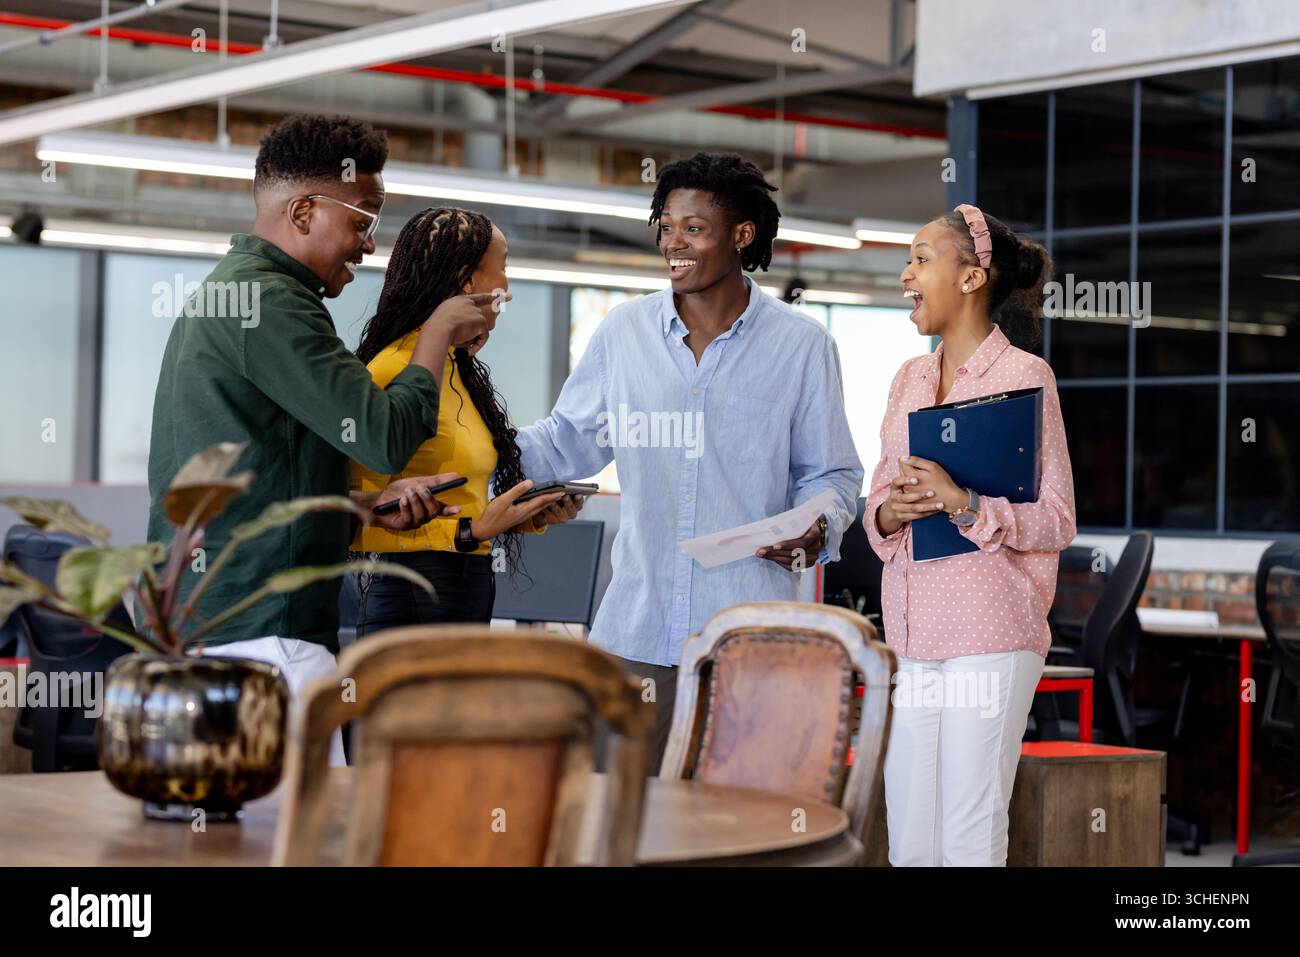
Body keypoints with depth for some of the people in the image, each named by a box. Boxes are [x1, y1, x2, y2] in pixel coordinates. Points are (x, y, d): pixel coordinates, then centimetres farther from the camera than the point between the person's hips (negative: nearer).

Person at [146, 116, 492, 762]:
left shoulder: (221, 290, 20)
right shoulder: (269, 300, -13)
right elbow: (384, 435, -17)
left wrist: (373, 503, 13)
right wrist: (439, 335, 0)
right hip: (260, 633, -11)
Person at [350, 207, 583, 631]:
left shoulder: (458, 368, 14)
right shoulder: (398, 370, -13)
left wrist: (533, 515, 4)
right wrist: (472, 531, -20)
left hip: (467, 595, 9)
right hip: (414, 600, -9)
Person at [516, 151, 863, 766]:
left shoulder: (801, 345, 3)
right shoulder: (624, 332, 9)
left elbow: (831, 473, 9)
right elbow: (567, 442, 18)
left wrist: (817, 529, -12)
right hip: (635, 628, 2)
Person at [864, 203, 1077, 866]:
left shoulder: (1024, 375, -4)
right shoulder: (910, 378, 16)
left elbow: (1057, 522, -7)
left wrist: (962, 504, -21)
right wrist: (890, 512, -5)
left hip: (988, 637, -6)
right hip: (908, 634, 6)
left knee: (970, 840, -5)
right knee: (908, 841, 8)